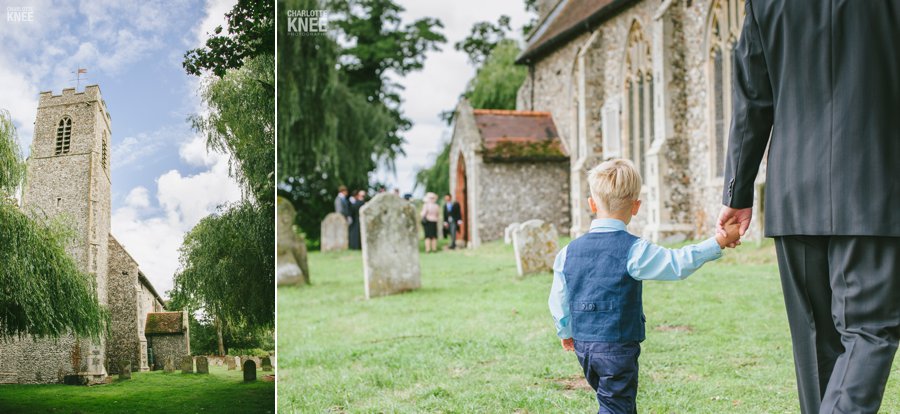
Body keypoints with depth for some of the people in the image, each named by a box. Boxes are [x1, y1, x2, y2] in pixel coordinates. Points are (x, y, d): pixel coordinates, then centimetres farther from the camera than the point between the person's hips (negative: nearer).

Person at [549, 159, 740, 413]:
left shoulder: (569, 252, 3)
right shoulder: (633, 250, -14)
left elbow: (558, 300, 10)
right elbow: (677, 263, -14)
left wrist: (566, 333, 26)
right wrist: (720, 241, -7)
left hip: (583, 345, 6)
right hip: (618, 346, -6)